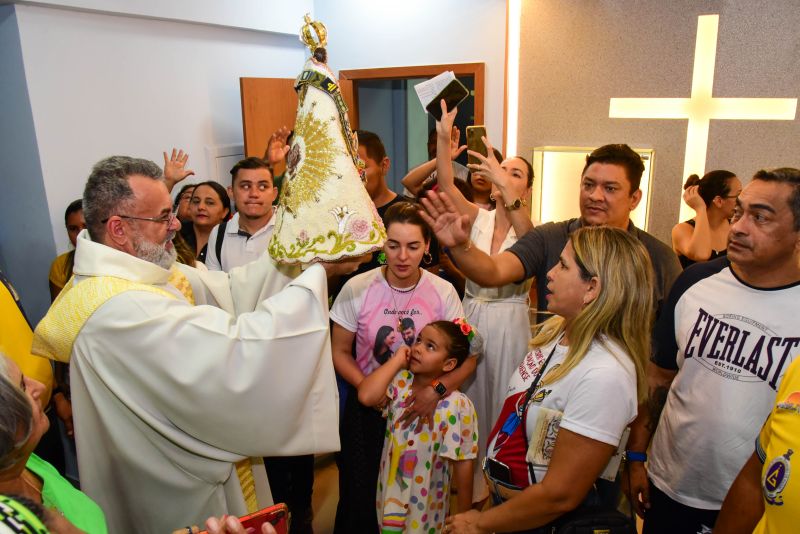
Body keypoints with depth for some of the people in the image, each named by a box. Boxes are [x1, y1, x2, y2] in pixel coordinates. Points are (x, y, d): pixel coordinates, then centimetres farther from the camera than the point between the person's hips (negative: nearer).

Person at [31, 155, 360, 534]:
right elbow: (237, 350, -36)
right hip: (179, 487, -9)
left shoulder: (138, 271, -1)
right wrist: (319, 273, -29)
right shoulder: (117, 307, -32)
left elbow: (227, 289, 2)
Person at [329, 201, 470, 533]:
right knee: (359, 499, 7)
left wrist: (436, 390, -20)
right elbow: (340, 352, -3)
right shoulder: (357, 289, -11)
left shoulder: (442, 292, -9)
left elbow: (467, 358, -4)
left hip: (421, 408, 1)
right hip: (367, 407, 0)